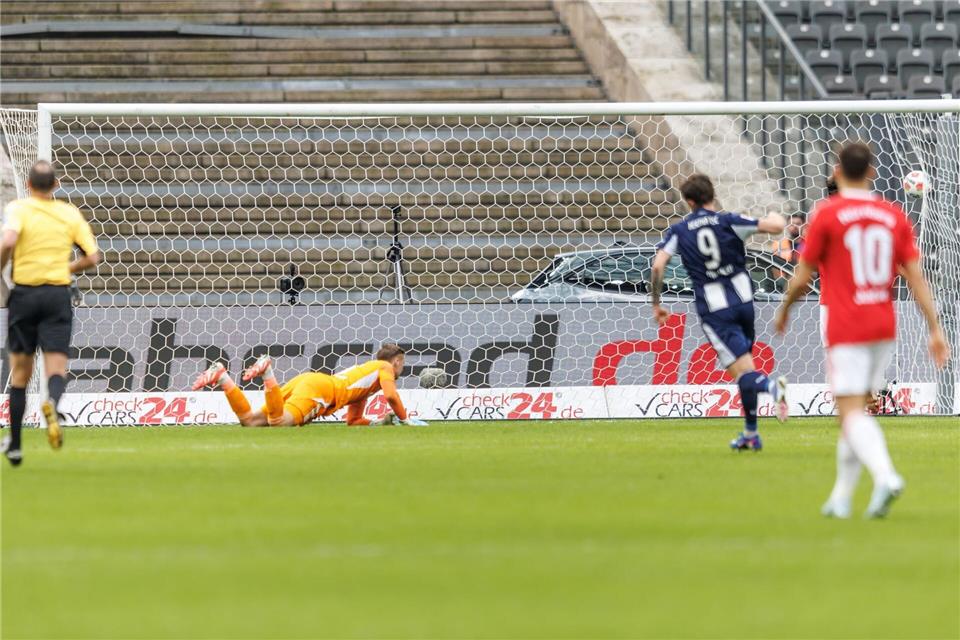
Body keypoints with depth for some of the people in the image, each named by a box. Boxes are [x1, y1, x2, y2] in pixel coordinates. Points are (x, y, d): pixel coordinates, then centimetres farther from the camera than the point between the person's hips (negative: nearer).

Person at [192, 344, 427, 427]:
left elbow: (353, 419, 38)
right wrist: (405, 419, 13)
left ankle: (221, 377, -11)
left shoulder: (363, 372, 39)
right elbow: (390, 396, -2)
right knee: (280, 422, -34)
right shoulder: (384, 368, 17)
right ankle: (267, 372, -33)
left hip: (305, 380, 8)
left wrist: (380, 421, 29)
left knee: (251, 420, -4)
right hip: (319, 388, -8)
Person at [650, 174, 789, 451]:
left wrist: (656, 304, 4)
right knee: (745, 367, 19)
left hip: (714, 309, -2)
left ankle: (771, 386, -41)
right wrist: (776, 218, 16)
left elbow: (657, 265, -7)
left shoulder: (679, 231, 1)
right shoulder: (729, 221, -1)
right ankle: (750, 434, 19)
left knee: (743, 373, -7)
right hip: (743, 300, 2)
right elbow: (777, 226, -9)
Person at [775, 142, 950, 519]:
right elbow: (915, 276, 2)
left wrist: (784, 310, 16)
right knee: (855, 410, 15)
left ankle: (885, 475, -33)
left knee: (852, 413, -9)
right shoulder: (894, 216, 6)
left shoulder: (827, 214, -7)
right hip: (884, 327, 5)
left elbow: (802, 278, -2)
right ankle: (841, 498, 17)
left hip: (845, 328, -5)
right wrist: (935, 329, 2)